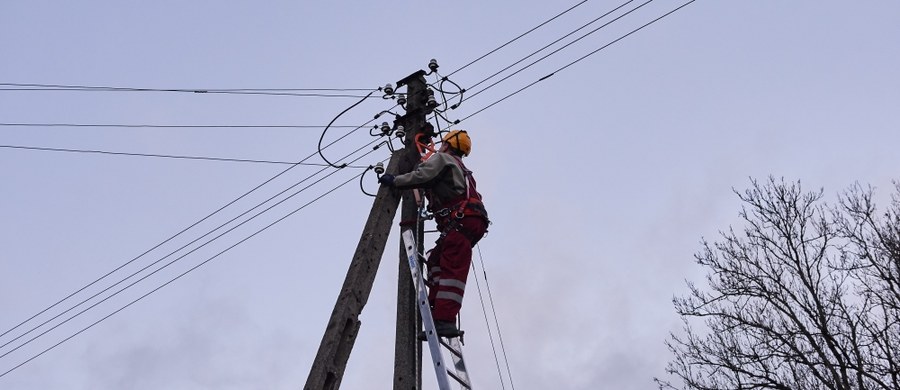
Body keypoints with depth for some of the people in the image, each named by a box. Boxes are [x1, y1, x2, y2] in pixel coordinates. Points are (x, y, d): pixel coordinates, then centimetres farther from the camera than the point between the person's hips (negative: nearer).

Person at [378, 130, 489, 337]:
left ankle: (445, 320, -27)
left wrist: (394, 180, 2)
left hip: (463, 219, -9)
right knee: (436, 260, 12)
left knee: (451, 268, -18)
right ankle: (437, 309, 0)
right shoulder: (461, 169, 35)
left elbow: (422, 176, -8)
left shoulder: (442, 158, 8)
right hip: (471, 221, 9)